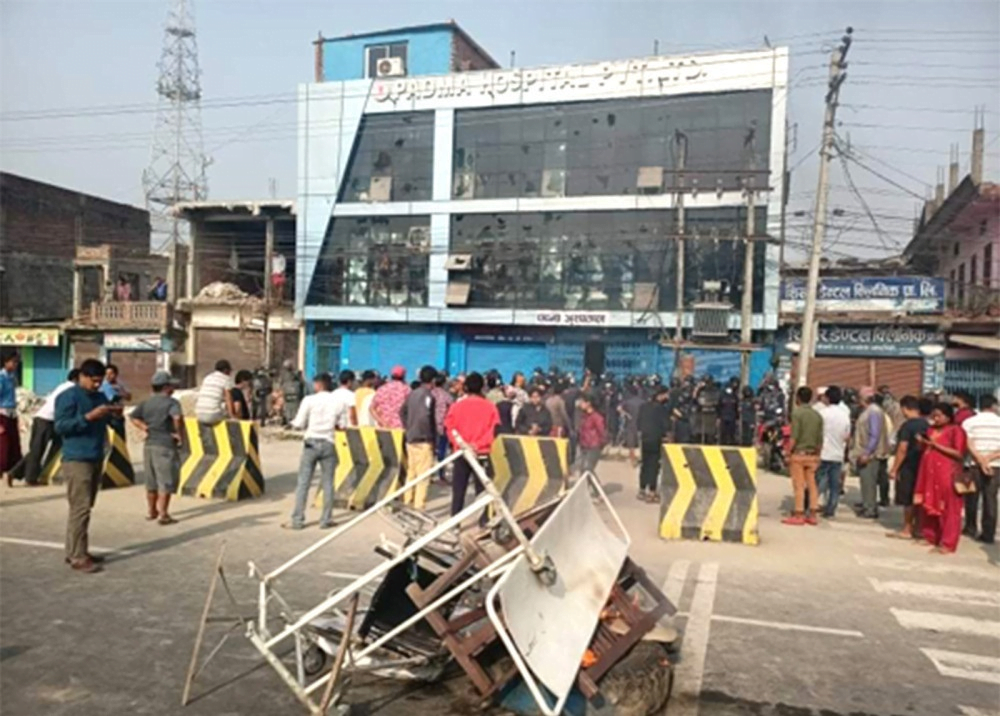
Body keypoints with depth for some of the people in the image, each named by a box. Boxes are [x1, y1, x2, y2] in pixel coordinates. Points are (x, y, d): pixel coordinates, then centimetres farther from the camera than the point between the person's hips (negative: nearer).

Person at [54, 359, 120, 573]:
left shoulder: (100, 397, 14)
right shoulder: (69, 396, -9)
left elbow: (105, 423, 17)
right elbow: (60, 426, -16)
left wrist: (114, 415, -5)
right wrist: (88, 417, -26)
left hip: (96, 459, 8)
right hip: (77, 460, -8)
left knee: (86, 507, 12)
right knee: (80, 508, -9)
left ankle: (75, 551, 21)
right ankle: (78, 557, -4)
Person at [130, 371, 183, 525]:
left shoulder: (146, 402, 10)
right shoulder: (171, 402, -12)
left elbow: (133, 417, 8)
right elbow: (177, 417, -30)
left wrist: (144, 428, 8)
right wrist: (179, 433, -17)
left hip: (149, 444, 8)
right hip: (165, 445, -8)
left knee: (151, 481, 18)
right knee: (166, 482, -1)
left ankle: (151, 511, 29)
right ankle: (163, 514, 1)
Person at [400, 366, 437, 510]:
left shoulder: (412, 394, 11)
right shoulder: (428, 396, -14)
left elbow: (402, 412, 19)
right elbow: (425, 417, -25)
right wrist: (431, 437, -15)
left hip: (410, 439, 8)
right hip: (424, 441, -8)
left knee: (411, 473, 17)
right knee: (423, 475, -3)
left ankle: (407, 503, 26)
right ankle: (419, 506, -3)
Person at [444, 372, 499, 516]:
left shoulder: (457, 405, 1)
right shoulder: (490, 406, 0)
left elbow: (450, 428, -4)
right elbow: (493, 430, -8)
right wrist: (479, 444, -12)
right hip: (482, 454, 0)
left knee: (458, 489, 6)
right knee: (482, 489, 7)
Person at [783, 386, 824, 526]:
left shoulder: (797, 413, -10)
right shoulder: (817, 415, 8)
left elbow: (794, 437, -16)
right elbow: (820, 440, 9)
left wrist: (788, 453, -9)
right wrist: (817, 455, 17)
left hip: (799, 453, -6)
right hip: (812, 455, 6)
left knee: (799, 485, -3)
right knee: (812, 484, 9)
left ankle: (799, 514, 0)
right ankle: (812, 514, 13)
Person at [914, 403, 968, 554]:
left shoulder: (955, 430, -6)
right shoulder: (931, 430, 15)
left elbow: (959, 454, -14)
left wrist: (936, 445, -16)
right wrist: (922, 443, 2)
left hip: (947, 474, -7)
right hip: (929, 473, 7)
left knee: (948, 509, -3)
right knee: (929, 506, 9)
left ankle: (947, 543, -1)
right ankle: (931, 537, 20)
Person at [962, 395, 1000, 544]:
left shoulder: (969, 422, 0)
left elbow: (969, 445, -12)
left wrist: (981, 460, -13)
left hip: (974, 465, -1)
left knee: (972, 497, 13)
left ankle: (970, 526, 19)